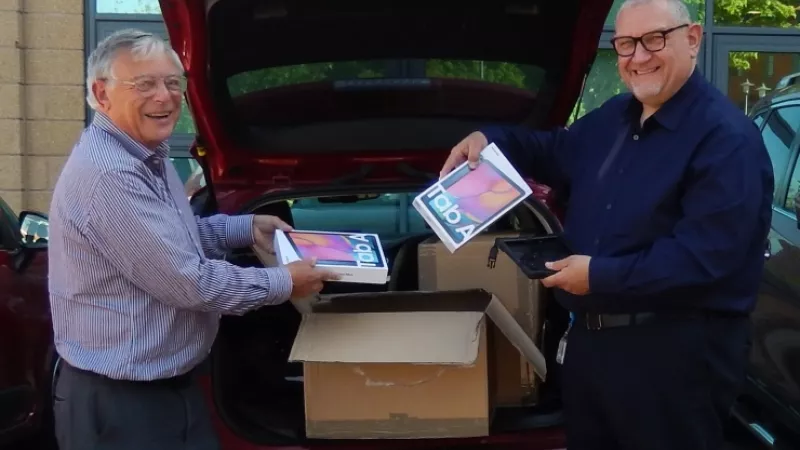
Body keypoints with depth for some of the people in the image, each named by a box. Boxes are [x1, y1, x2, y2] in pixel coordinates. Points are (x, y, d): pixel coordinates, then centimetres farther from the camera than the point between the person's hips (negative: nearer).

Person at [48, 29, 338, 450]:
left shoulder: (149, 158, 8)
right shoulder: (108, 176, -26)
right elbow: (190, 284, -25)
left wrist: (246, 227, 17)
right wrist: (284, 284, -13)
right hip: (118, 405, -10)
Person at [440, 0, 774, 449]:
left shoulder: (726, 138, -16)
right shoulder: (614, 117, 13)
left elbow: (706, 255, -25)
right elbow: (557, 152, 30)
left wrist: (602, 276, -25)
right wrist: (489, 138, 11)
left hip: (676, 349, -9)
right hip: (591, 336, 9)